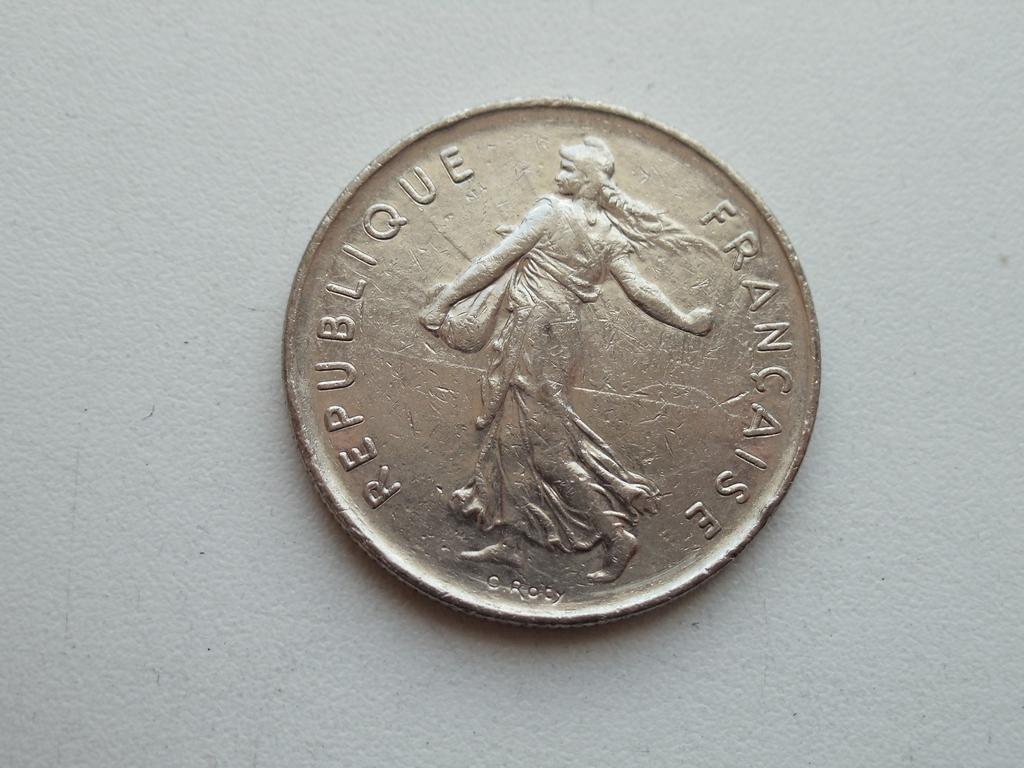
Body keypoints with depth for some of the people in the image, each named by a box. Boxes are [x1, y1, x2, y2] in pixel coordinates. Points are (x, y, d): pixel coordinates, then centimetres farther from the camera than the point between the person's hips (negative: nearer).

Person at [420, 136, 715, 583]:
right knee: (513, 432, 12)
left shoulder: (551, 212, -9)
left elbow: (493, 261, -9)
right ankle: (510, 540, 16)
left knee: (545, 442, -2)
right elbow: (641, 291, 6)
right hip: (563, 330, 8)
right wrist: (687, 320, 21)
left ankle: (615, 534, 0)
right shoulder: (609, 234, 9)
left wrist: (443, 300, -4)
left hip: (532, 327, -8)